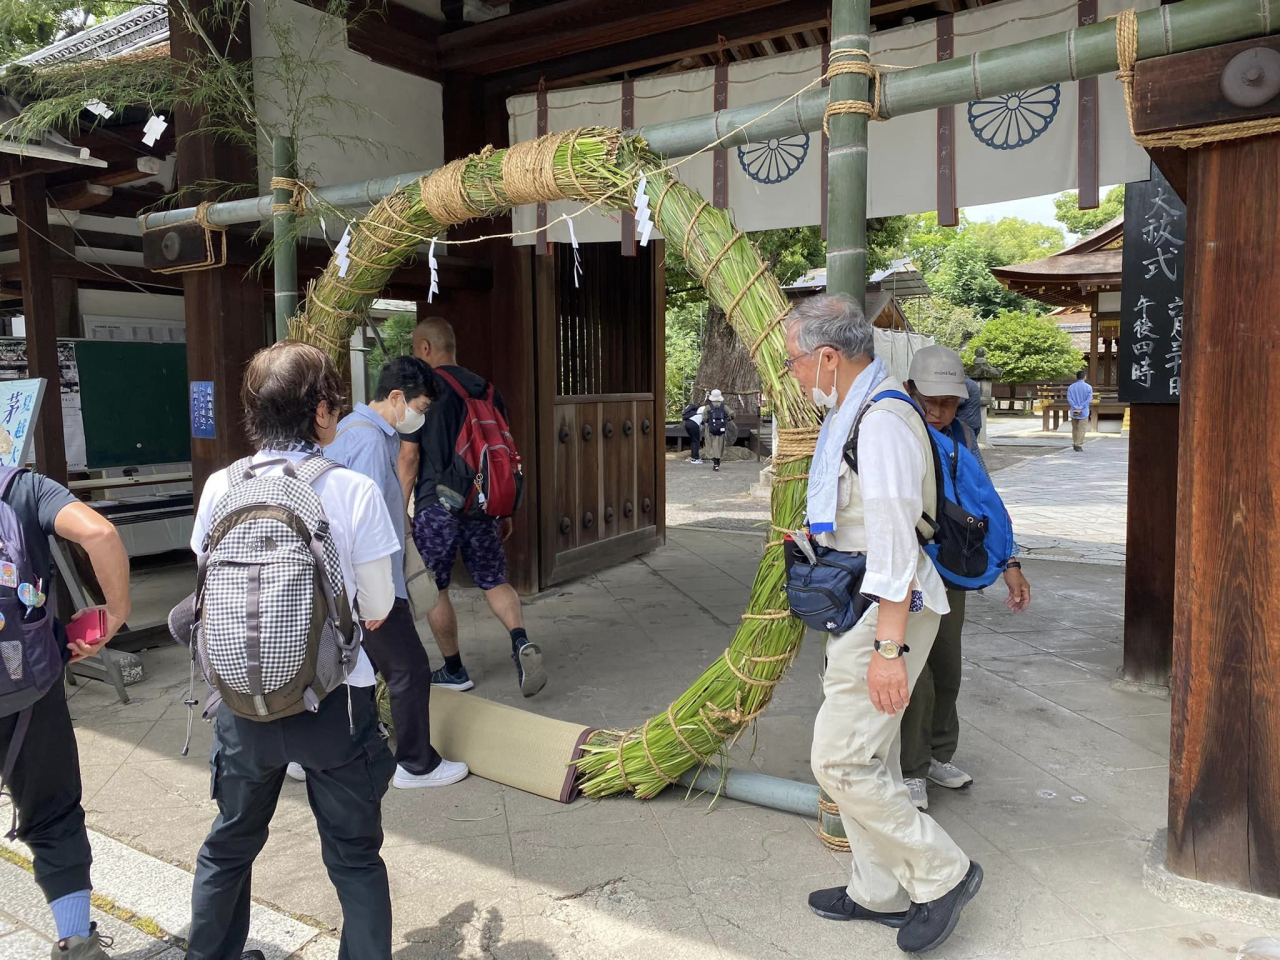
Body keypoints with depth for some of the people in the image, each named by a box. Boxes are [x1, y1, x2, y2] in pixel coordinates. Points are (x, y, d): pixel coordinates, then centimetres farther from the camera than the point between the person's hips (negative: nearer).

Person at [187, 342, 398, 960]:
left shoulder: (220, 487, -6)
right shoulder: (354, 491, -15)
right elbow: (376, 611, -8)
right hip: (335, 701, -3)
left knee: (228, 846, 26)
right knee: (355, 858, 15)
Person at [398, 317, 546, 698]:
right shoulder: (487, 391, 10)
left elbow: (409, 457, -9)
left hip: (436, 506, -5)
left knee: (434, 588, 11)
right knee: (494, 580, 14)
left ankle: (454, 671, 19)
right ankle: (521, 641, -11)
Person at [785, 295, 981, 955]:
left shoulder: (881, 424, -21)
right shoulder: (855, 413, 12)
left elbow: (895, 547, -25)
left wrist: (888, 647, -25)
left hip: (884, 615, -11)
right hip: (859, 609, 11)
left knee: (840, 761, -6)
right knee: (866, 756, 17)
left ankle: (942, 873, 12)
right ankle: (881, 893, 31)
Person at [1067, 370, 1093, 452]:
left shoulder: (1071, 387, 3)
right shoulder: (1088, 387, -4)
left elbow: (1069, 398, -6)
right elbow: (1089, 399, -12)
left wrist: (1076, 407, -11)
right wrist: (1081, 407, -14)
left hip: (1074, 411, 3)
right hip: (1084, 412, -3)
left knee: (1075, 428, 14)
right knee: (1082, 429, -1)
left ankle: (1074, 444, 18)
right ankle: (1078, 445, -7)